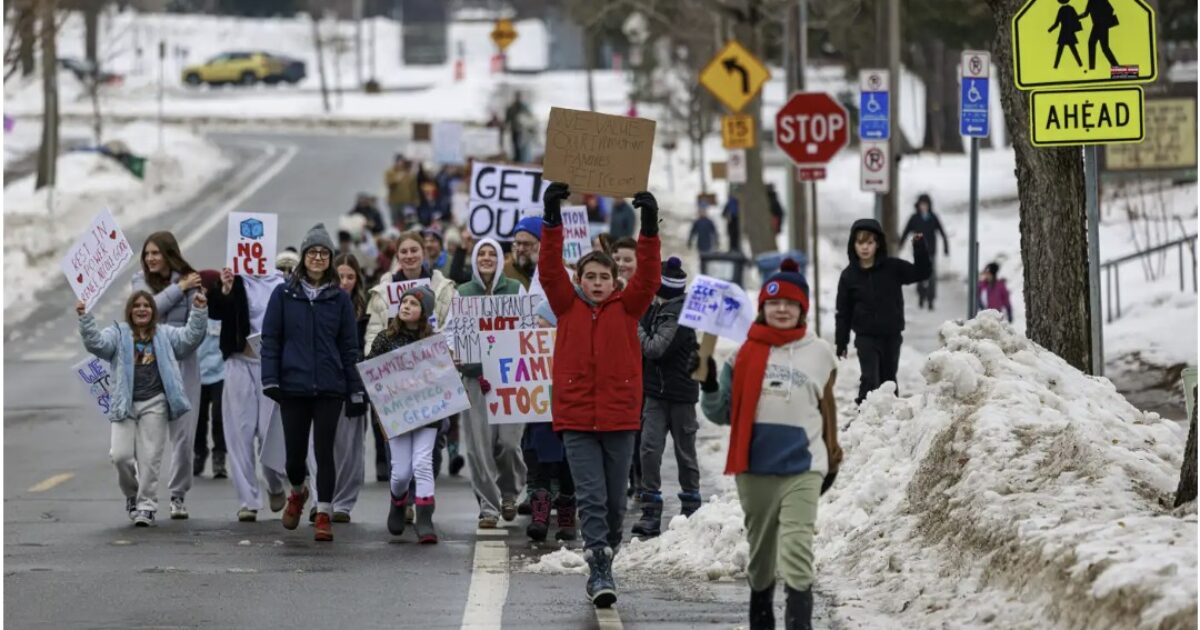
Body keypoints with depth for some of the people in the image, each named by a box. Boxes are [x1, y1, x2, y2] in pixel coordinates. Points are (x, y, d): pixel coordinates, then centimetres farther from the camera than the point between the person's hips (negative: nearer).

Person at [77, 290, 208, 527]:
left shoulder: (164, 334, 14)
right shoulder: (118, 334, 10)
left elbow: (190, 337, 3)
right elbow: (95, 343, -7)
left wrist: (199, 311, -9)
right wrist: (85, 318, -21)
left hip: (154, 403, 0)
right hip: (124, 404, 0)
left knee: (149, 457, -4)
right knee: (121, 455, -9)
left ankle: (146, 506, 5)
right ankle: (132, 495, 18)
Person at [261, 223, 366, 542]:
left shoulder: (340, 299, 6)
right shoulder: (283, 295, 4)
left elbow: (349, 347, 8)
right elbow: (270, 339, 4)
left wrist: (355, 390, 4)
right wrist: (270, 380, -7)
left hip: (329, 388, 0)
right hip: (293, 386, 0)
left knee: (324, 450, -3)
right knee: (295, 452, 5)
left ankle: (324, 515, 3)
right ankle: (297, 492, 35)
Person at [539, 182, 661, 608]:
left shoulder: (627, 309, 6)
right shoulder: (567, 308, 6)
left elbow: (649, 277, -6)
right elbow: (550, 269, -4)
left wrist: (650, 227, -17)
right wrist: (552, 219, -14)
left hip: (619, 417, 1)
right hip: (576, 418, -1)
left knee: (615, 500, 9)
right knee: (590, 497, -10)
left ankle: (603, 564, 24)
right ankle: (600, 572, -16)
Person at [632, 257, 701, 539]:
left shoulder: (678, 315, -17)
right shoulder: (657, 309, 8)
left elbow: (654, 348, -23)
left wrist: (636, 326, -10)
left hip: (680, 392, -7)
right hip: (656, 391, 7)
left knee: (685, 451, 8)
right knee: (649, 449, -5)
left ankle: (691, 505, 24)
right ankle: (651, 513, -6)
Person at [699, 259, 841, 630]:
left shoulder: (820, 353, 5)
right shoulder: (745, 353, 3)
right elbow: (719, 413, 5)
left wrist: (832, 455, 22)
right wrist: (709, 379, -12)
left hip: (802, 470, -2)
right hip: (755, 468, 2)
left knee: (796, 556, -15)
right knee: (761, 554, 14)